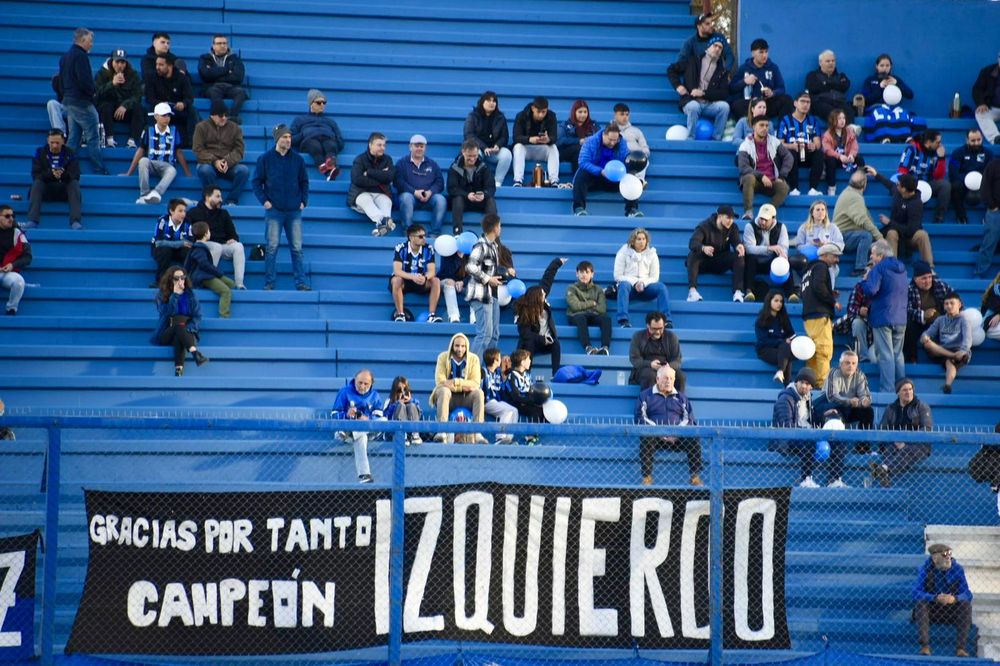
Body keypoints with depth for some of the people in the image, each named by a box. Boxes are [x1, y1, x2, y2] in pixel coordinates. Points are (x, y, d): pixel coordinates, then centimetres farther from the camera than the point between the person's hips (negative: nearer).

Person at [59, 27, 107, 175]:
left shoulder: (65, 57, 16)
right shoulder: (80, 56, -14)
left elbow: (61, 81, 18)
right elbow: (85, 81, -21)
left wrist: (66, 94, 17)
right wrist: (94, 91, -5)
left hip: (68, 101, 9)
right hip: (82, 102, -9)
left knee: (73, 139, 11)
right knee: (92, 140, -6)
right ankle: (101, 172, -6)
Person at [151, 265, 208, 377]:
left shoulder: (190, 294, 5)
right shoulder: (162, 295, 0)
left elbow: (197, 316, 0)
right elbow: (167, 314, -16)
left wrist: (188, 328, -19)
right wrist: (175, 295, -20)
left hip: (187, 332, 1)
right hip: (166, 334, -1)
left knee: (179, 338, -35)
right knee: (178, 324, -34)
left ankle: (179, 369, -56)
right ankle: (196, 354, -56)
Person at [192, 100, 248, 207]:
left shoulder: (235, 128, 12)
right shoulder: (202, 127, 7)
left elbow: (239, 150, 3)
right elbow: (198, 150, -3)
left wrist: (228, 161, -18)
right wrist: (214, 161, -19)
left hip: (229, 165, 2)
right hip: (208, 163, -2)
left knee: (244, 170, -29)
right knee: (205, 170, -38)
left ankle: (231, 201, -22)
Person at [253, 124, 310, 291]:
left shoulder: (297, 159, 7)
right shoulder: (265, 159, 1)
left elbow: (304, 182, 14)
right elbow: (257, 182, 4)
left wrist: (304, 201, 2)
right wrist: (264, 201, -7)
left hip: (294, 210, 2)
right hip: (274, 210, -2)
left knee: (297, 248, 1)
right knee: (272, 247, -2)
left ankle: (301, 282, 4)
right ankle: (269, 282, 3)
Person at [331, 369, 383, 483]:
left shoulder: (375, 396, 11)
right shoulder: (345, 392, 1)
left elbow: (378, 418, -1)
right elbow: (335, 415, -4)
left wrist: (368, 419, -26)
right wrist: (346, 415, -28)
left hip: (368, 430, 3)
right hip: (346, 426, -3)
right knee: (360, 437, -38)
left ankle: (349, 434, -45)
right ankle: (364, 474, -49)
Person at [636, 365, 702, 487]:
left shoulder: (681, 398, 23)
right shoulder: (645, 395, 14)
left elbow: (688, 419, 13)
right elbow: (641, 418, 2)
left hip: (677, 437, 2)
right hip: (656, 436, -2)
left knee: (694, 440, -27)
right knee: (646, 438, -36)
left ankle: (695, 477, -22)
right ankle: (646, 477, -33)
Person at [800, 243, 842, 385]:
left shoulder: (810, 268, 26)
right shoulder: (821, 267, -3)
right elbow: (818, 286, -20)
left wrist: (830, 295, 18)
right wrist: (833, 300, -10)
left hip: (809, 315, 10)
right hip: (820, 315, -10)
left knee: (813, 351, 11)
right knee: (825, 350, -13)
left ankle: (810, 382, 12)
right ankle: (822, 383, -18)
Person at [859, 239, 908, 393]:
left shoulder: (879, 268, -11)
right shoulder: (901, 268, 13)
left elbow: (871, 290, -21)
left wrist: (864, 280, 0)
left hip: (883, 318, -7)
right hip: (900, 319, 7)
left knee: (886, 356, -6)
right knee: (898, 355, 14)